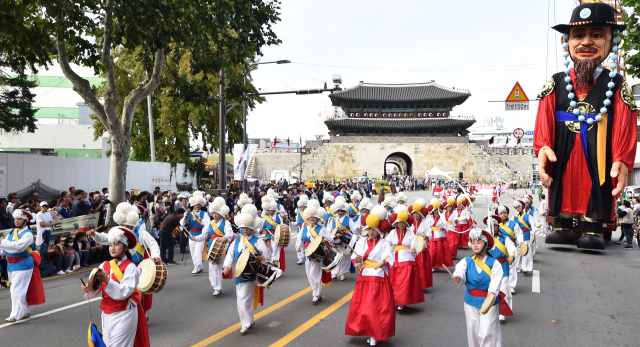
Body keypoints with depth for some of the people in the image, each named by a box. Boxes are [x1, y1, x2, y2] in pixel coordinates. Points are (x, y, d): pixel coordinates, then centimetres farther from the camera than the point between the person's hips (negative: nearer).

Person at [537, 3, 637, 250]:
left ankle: (593, 229, 12)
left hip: (599, 155, -1)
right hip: (563, 155, 1)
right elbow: (544, 123, -4)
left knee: (597, 190, 2)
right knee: (562, 188, 8)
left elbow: (624, 129, -5)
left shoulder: (617, 86, 0)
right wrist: (542, 148, -18)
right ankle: (562, 227, 20)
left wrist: (622, 160, -17)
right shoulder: (555, 85, 3)